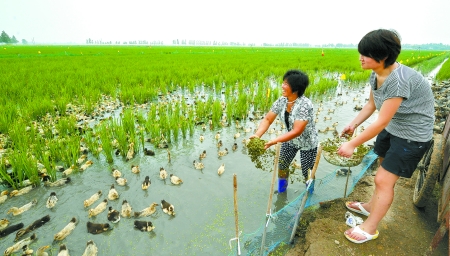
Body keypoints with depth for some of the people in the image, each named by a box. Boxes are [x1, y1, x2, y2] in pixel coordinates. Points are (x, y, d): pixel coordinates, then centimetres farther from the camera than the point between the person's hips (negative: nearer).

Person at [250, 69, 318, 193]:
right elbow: (267, 119, -13)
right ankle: (281, 191, 42)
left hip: (307, 143, -5)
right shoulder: (281, 101, -14)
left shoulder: (305, 105, -33)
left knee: (307, 172, 10)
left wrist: (273, 141, -44)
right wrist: (257, 135, -32)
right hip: (290, 139, 6)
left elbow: (297, 131, -37)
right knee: (282, 165, 14)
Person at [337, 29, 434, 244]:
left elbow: (381, 122, -31)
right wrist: (353, 124, -4)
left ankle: (369, 228, 16)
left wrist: (352, 144, -25)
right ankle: (371, 206, 44)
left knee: (383, 180, -3)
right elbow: (371, 104, 7)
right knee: (384, 171, 22)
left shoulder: (399, 80, -33)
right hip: (392, 128, 9)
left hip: (412, 135, -8)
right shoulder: (376, 74, -7)